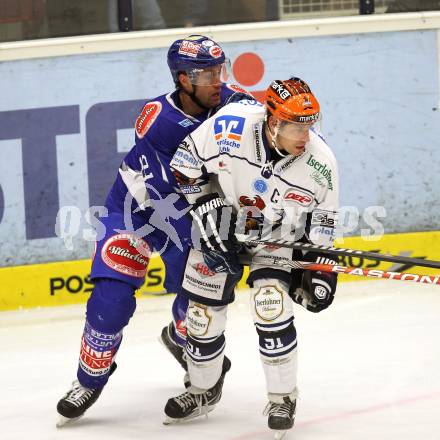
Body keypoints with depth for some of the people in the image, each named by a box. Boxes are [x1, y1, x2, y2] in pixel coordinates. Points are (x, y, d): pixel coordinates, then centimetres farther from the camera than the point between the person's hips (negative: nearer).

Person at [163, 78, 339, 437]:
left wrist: (321, 269, -7)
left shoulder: (320, 163, -24)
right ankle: (203, 391, 30)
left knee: (272, 311, -18)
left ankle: (283, 399, 1)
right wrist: (205, 204, -19)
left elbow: (321, 221, -7)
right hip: (222, 222, 1)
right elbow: (186, 162, -13)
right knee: (203, 310, 5)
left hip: (278, 235, -1)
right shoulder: (231, 125, -30)